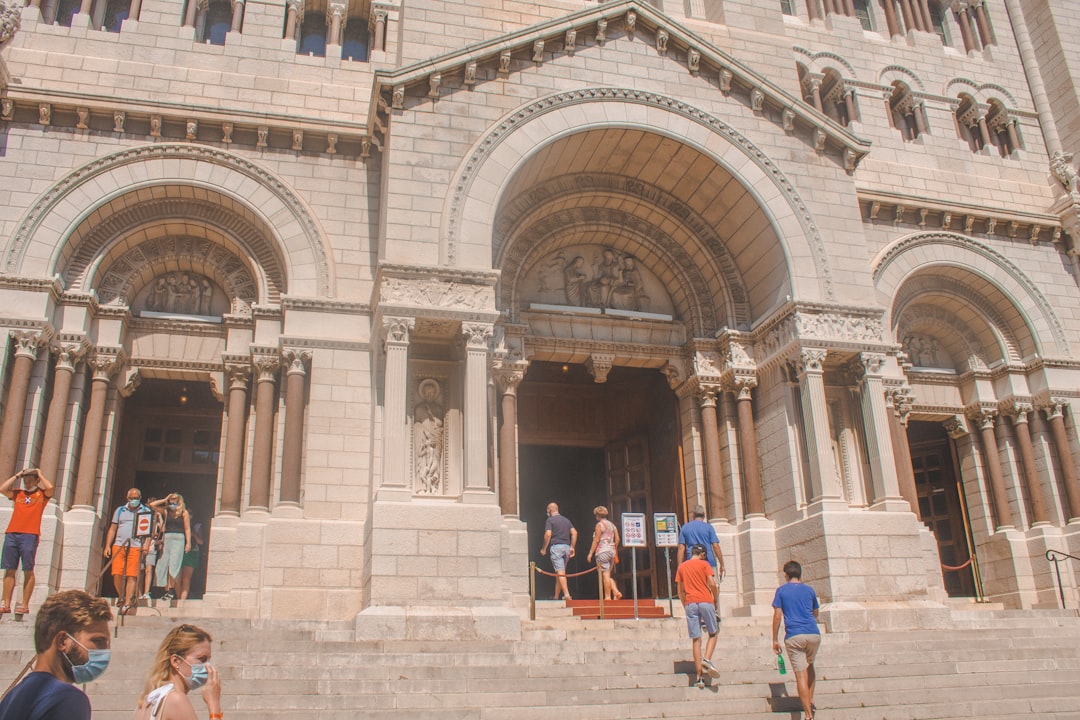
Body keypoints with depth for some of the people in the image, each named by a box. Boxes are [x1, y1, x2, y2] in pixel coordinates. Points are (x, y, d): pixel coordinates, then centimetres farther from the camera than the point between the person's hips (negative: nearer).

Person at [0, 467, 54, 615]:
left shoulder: (42, 494, 9)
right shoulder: (17, 493, 20)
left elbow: (50, 487, -12)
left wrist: (40, 474, 4)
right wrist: (16, 475, 12)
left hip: (30, 535, -4)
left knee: (28, 571, -4)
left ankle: (25, 605, -2)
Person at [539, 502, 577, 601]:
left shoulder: (550, 520, -1)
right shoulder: (566, 520, 17)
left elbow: (548, 534, -12)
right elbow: (574, 532, 9)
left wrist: (544, 548, -2)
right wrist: (572, 547, 12)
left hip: (556, 547, -6)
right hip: (566, 547, 6)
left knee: (560, 572, -10)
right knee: (560, 572, 12)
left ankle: (567, 594, -22)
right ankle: (556, 597, 17)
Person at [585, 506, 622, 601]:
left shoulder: (600, 524, -6)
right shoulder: (612, 524, 15)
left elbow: (596, 540, -10)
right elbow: (617, 539, 12)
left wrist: (590, 553, -7)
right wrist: (615, 552, 19)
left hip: (602, 551, -7)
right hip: (612, 551, 7)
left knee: (605, 575, -6)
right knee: (608, 575, 13)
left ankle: (607, 597, -7)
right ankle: (616, 592, -3)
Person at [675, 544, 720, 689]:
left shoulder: (681, 567, 15)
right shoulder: (704, 564, 5)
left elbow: (680, 591, 14)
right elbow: (712, 584, -5)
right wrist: (715, 597, 9)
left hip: (690, 604, 3)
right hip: (705, 601, -3)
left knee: (696, 640, 3)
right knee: (713, 634, 14)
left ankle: (699, 677, -2)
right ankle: (707, 659, -12)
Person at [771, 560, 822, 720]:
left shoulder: (781, 590, 5)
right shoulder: (809, 590, 12)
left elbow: (777, 616, 0)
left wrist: (774, 640, 5)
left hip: (794, 637, -3)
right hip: (814, 634, 3)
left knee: (801, 674, -3)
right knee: (809, 666, 28)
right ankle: (810, 701, 26)